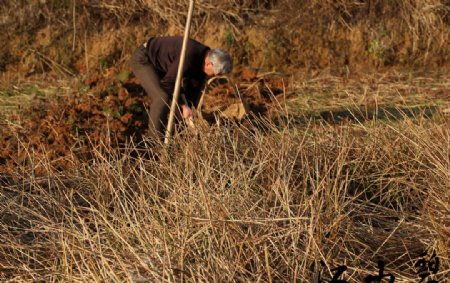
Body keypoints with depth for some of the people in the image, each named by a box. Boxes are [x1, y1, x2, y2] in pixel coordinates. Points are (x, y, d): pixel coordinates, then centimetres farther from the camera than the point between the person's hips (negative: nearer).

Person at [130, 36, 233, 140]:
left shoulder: (202, 59, -7)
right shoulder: (189, 57, -35)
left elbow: (194, 87, 4)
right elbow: (167, 83, -29)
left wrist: (191, 110, 2)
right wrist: (184, 106, -23)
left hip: (158, 63, 9)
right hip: (142, 59, -9)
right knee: (162, 97, -23)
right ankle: (157, 139, -12)